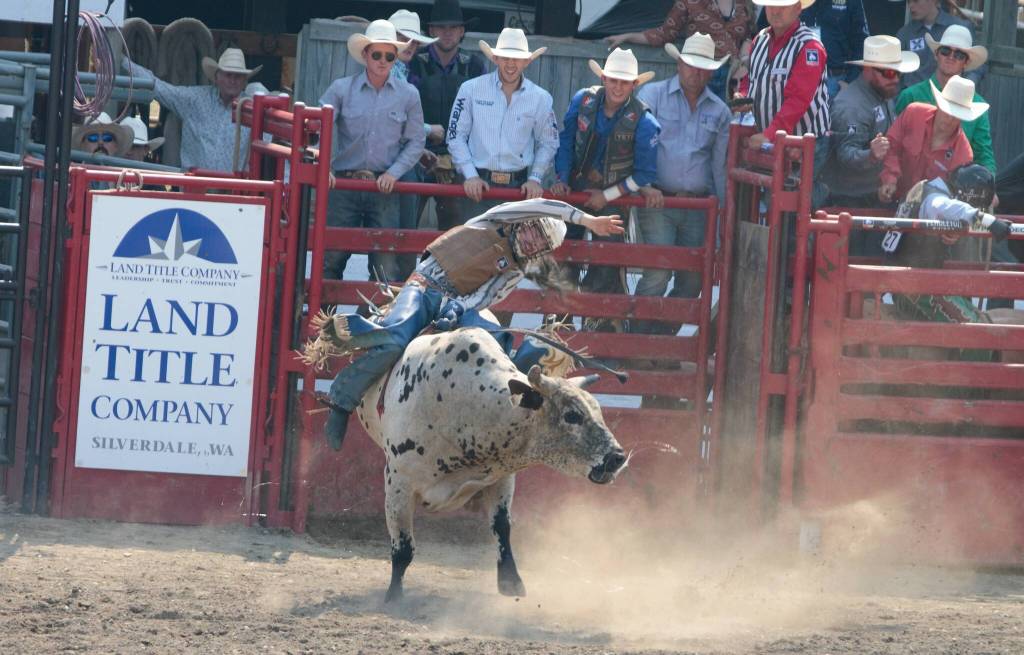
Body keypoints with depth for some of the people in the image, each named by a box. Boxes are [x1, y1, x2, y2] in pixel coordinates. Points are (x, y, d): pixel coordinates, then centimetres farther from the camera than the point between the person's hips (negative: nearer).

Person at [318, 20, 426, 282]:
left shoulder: (408, 95, 5)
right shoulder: (341, 89, 3)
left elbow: (415, 142, 6)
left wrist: (393, 173, -7)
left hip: (384, 189, 0)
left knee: (386, 265, -2)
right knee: (331, 258, -1)